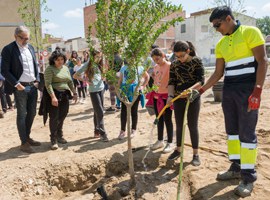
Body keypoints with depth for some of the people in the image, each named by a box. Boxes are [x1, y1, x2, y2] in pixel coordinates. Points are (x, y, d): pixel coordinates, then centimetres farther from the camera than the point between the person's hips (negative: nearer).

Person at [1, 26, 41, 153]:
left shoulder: (30, 48, 10)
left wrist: (37, 80, 5)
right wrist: (16, 84, -16)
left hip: (33, 86, 6)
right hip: (20, 87, -6)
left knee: (32, 113, 13)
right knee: (21, 115, 2)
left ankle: (27, 137, 29)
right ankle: (24, 143, 11)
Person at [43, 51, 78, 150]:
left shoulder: (66, 68, 13)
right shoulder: (49, 69, -8)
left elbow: (70, 81, 18)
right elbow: (48, 84, -17)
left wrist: (74, 93, 15)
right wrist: (53, 97, -26)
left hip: (64, 96, 6)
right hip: (53, 95, -6)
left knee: (62, 116, 10)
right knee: (54, 117, -3)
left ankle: (59, 136, 26)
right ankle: (53, 140, 5)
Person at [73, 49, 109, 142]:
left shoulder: (99, 65, 10)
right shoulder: (87, 65, -7)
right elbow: (75, 76, -6)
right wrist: (86, 80, -14)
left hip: (101, 89, 6)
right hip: (93, 90, -6)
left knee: (98, 112, 12)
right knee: (100, 112, -8)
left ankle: (97, 131, 22)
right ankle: (102, 133, -2)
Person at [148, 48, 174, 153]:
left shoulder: (169, 66, -11)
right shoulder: (156, 67, 11)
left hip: (166, 96, -7)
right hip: (156, 96, 7)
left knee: (167, 120, 0)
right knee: (159, 119, 14)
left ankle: (170, 143, 12)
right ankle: (160, 141, 27)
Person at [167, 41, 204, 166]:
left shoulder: (197, 61, -8)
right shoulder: (174, 64, 3)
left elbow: (201, 81, -14)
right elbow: (171, 82, 2)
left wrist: (190, 89, -32)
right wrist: (170, 95, -15)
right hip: (178, 99, 4)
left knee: (192, 125, 0)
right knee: (179, 125, 11)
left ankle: (196, 154, 12)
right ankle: (178, 150, 26)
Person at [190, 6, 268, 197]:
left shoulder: (250, 32, -5)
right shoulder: (221, 44, 13)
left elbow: (262, 61, -10)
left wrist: (257, 91, -18)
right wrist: (201, 90, 7)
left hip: (248, 89, -7)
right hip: (228, 90, 7)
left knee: (247, 132, -5)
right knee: (232, 130, 10)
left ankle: (249, 176, 5)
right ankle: (236, 167, 22)